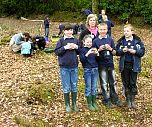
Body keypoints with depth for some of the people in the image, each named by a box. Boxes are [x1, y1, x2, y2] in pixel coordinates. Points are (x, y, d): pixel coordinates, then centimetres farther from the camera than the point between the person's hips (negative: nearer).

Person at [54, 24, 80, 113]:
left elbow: (80, 51, 11)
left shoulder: (76, 40, 7)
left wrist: (76, 47, -8)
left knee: (74, 87, 10)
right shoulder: (61, 40, -2)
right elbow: (56, 52, -6)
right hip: (64, 67, -2)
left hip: (74, 66, 3)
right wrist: (65, 47, -17)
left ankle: (74, 104, 22)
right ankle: (67, 105, 16)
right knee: (66, 87, 4)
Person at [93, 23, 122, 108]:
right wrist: (99, 50, -18)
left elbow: (114, 53, 6)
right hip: (102, 65, -2)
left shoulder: (110, 40, 4)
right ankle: (107, 100, 17)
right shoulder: (96, 41, -3)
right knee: (104, 83, 5)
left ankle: (115, 99, 23)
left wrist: (110, 49, -14)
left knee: (113, 82, 11)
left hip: (110, 64, 3)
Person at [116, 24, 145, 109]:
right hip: (124, 65, 1)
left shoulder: (137, 41, -4)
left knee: (133, 83, 6)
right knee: (126, 83, 9)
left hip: (134, 65, -1)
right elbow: (117, 52, 0)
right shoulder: (121, 41, 0)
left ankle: (133, 100, 18)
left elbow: (142, 51, -5)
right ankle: (128, 100, 21)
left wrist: (135, 51, -20)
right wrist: (122, 51, -18)